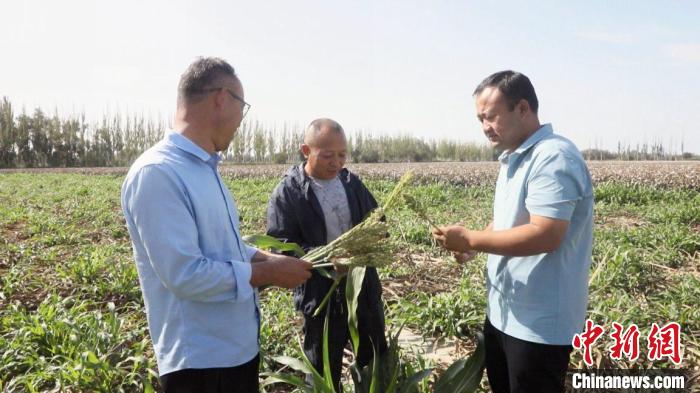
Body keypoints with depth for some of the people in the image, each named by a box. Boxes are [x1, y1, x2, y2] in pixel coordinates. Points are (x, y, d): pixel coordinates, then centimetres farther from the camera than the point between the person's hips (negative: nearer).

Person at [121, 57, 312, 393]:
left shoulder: (205, 167, 8)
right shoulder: (157, 173, -22)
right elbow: (184, 274, -27)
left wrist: (267, 258, 3)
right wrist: (267, 272, -17)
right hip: (199, 361, -9)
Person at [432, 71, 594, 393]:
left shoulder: (554, 158, -20)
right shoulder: (513, 158, 12)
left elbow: (545, 234, -30)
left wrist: (471, 240, -25)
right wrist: (471, 245, 1)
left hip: (540, 322, -9)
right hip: (503, 311, 10)